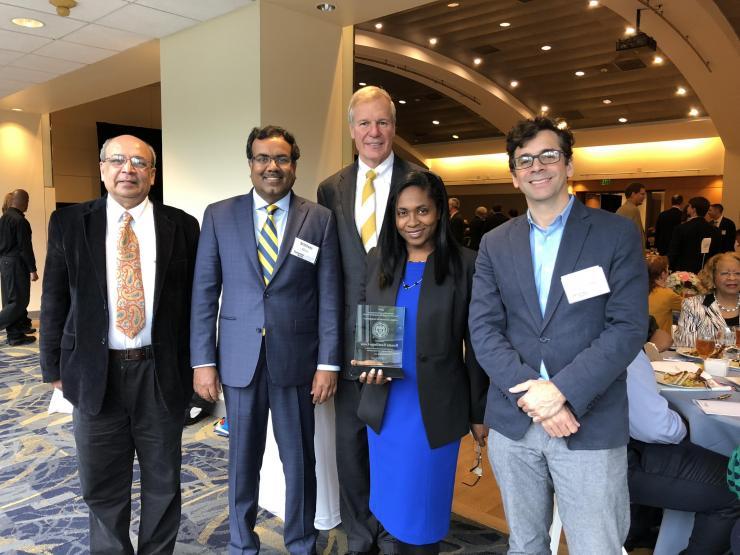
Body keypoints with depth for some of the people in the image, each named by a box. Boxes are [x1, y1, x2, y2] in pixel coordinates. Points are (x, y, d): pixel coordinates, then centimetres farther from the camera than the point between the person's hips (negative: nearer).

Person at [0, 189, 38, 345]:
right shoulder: (20, 221, -16)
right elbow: (25, 247, -17)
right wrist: (32, 269, -13)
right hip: (16, 263, -9)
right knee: (19, 300, -4)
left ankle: (21, 325, 23)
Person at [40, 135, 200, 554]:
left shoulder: (181, 226, -1)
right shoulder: (69, 223, 1)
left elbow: (194, 299, 1)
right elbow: (55, 301, 5)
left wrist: (192, 364, 0)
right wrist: (55, 366, 4)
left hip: (161, 373, 0)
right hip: (95, 373, 1)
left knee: (163, 483, 15)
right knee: (102, 487, 15)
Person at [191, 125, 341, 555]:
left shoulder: (320, 219, 0)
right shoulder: (219, 215, 3)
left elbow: (330, 296, -2)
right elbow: (204, 292, 2)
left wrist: (329, 362, -5)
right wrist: (203, 361, -2)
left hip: (296, 359, 0)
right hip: (239, 359, 1)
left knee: (300, 459, 12)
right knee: (243, 459, 15)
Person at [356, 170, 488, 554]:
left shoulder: (465, 265, -8)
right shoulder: (378, 260, 2)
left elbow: (476, 345, -5)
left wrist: (480, 412, -1)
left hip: (436, 407, -3)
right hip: (385, 403, 4)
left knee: (424, 505, 13)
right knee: (391, 500, 18)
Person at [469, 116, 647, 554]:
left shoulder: (618, 234, -1)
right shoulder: (495, 244, 7)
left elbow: (629, 327, -9)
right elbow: (483, 328, 0)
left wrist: (562, 390, -19)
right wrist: (528, 392, -14)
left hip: (591, 425, -2)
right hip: (513, 423, 3)